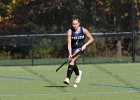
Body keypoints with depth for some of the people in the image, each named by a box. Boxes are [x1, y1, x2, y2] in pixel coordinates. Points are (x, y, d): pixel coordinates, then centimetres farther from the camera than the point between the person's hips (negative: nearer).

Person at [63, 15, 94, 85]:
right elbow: (69, 43, -19)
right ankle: (78, 73, 47)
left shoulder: (83, 30, -11)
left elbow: (91, 39, 1)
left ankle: (68, 78, -32)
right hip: (73, 49, 3)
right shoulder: (70, 31, -13)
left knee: (72, 60, -26)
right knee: (73, 64, 10)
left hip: (80, 48, -3)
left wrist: (85, 45, -14)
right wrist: (70, 54, -31)